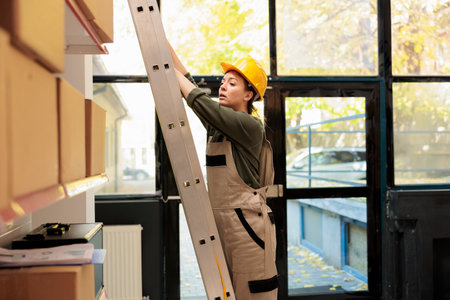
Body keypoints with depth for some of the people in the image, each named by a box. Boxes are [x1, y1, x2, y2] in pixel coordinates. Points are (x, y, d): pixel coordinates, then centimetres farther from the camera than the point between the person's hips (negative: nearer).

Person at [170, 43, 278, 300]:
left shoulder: (250, 127, -10)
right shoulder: (216, 125, 12)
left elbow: (201, 102, -16)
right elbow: (190, 84, 14)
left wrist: (173, 71, -6)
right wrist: (166, 46, 13)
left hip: (248, 221, -8)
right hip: (220, 220, 8)